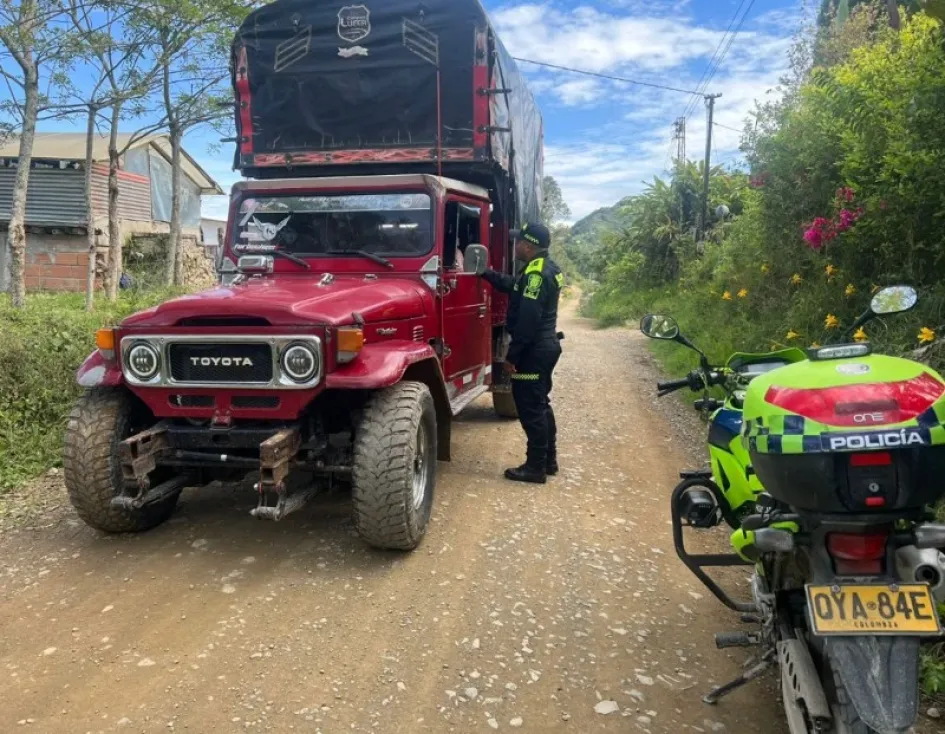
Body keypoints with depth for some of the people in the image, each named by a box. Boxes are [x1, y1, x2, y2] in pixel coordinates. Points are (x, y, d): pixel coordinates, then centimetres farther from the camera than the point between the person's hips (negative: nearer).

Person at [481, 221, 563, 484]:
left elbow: (527, 319, -24)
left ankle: (535, 467, 3)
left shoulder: (536, 273, -20)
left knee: (530, 408, -4)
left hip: (534, 350, -10)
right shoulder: (547, 268, 12)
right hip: (546, 346, 11)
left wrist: (512, 355, -20)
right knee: (540, 404, 17)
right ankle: (548, 460, 25)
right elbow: (513, 285, 25)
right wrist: (485, 272, 23)